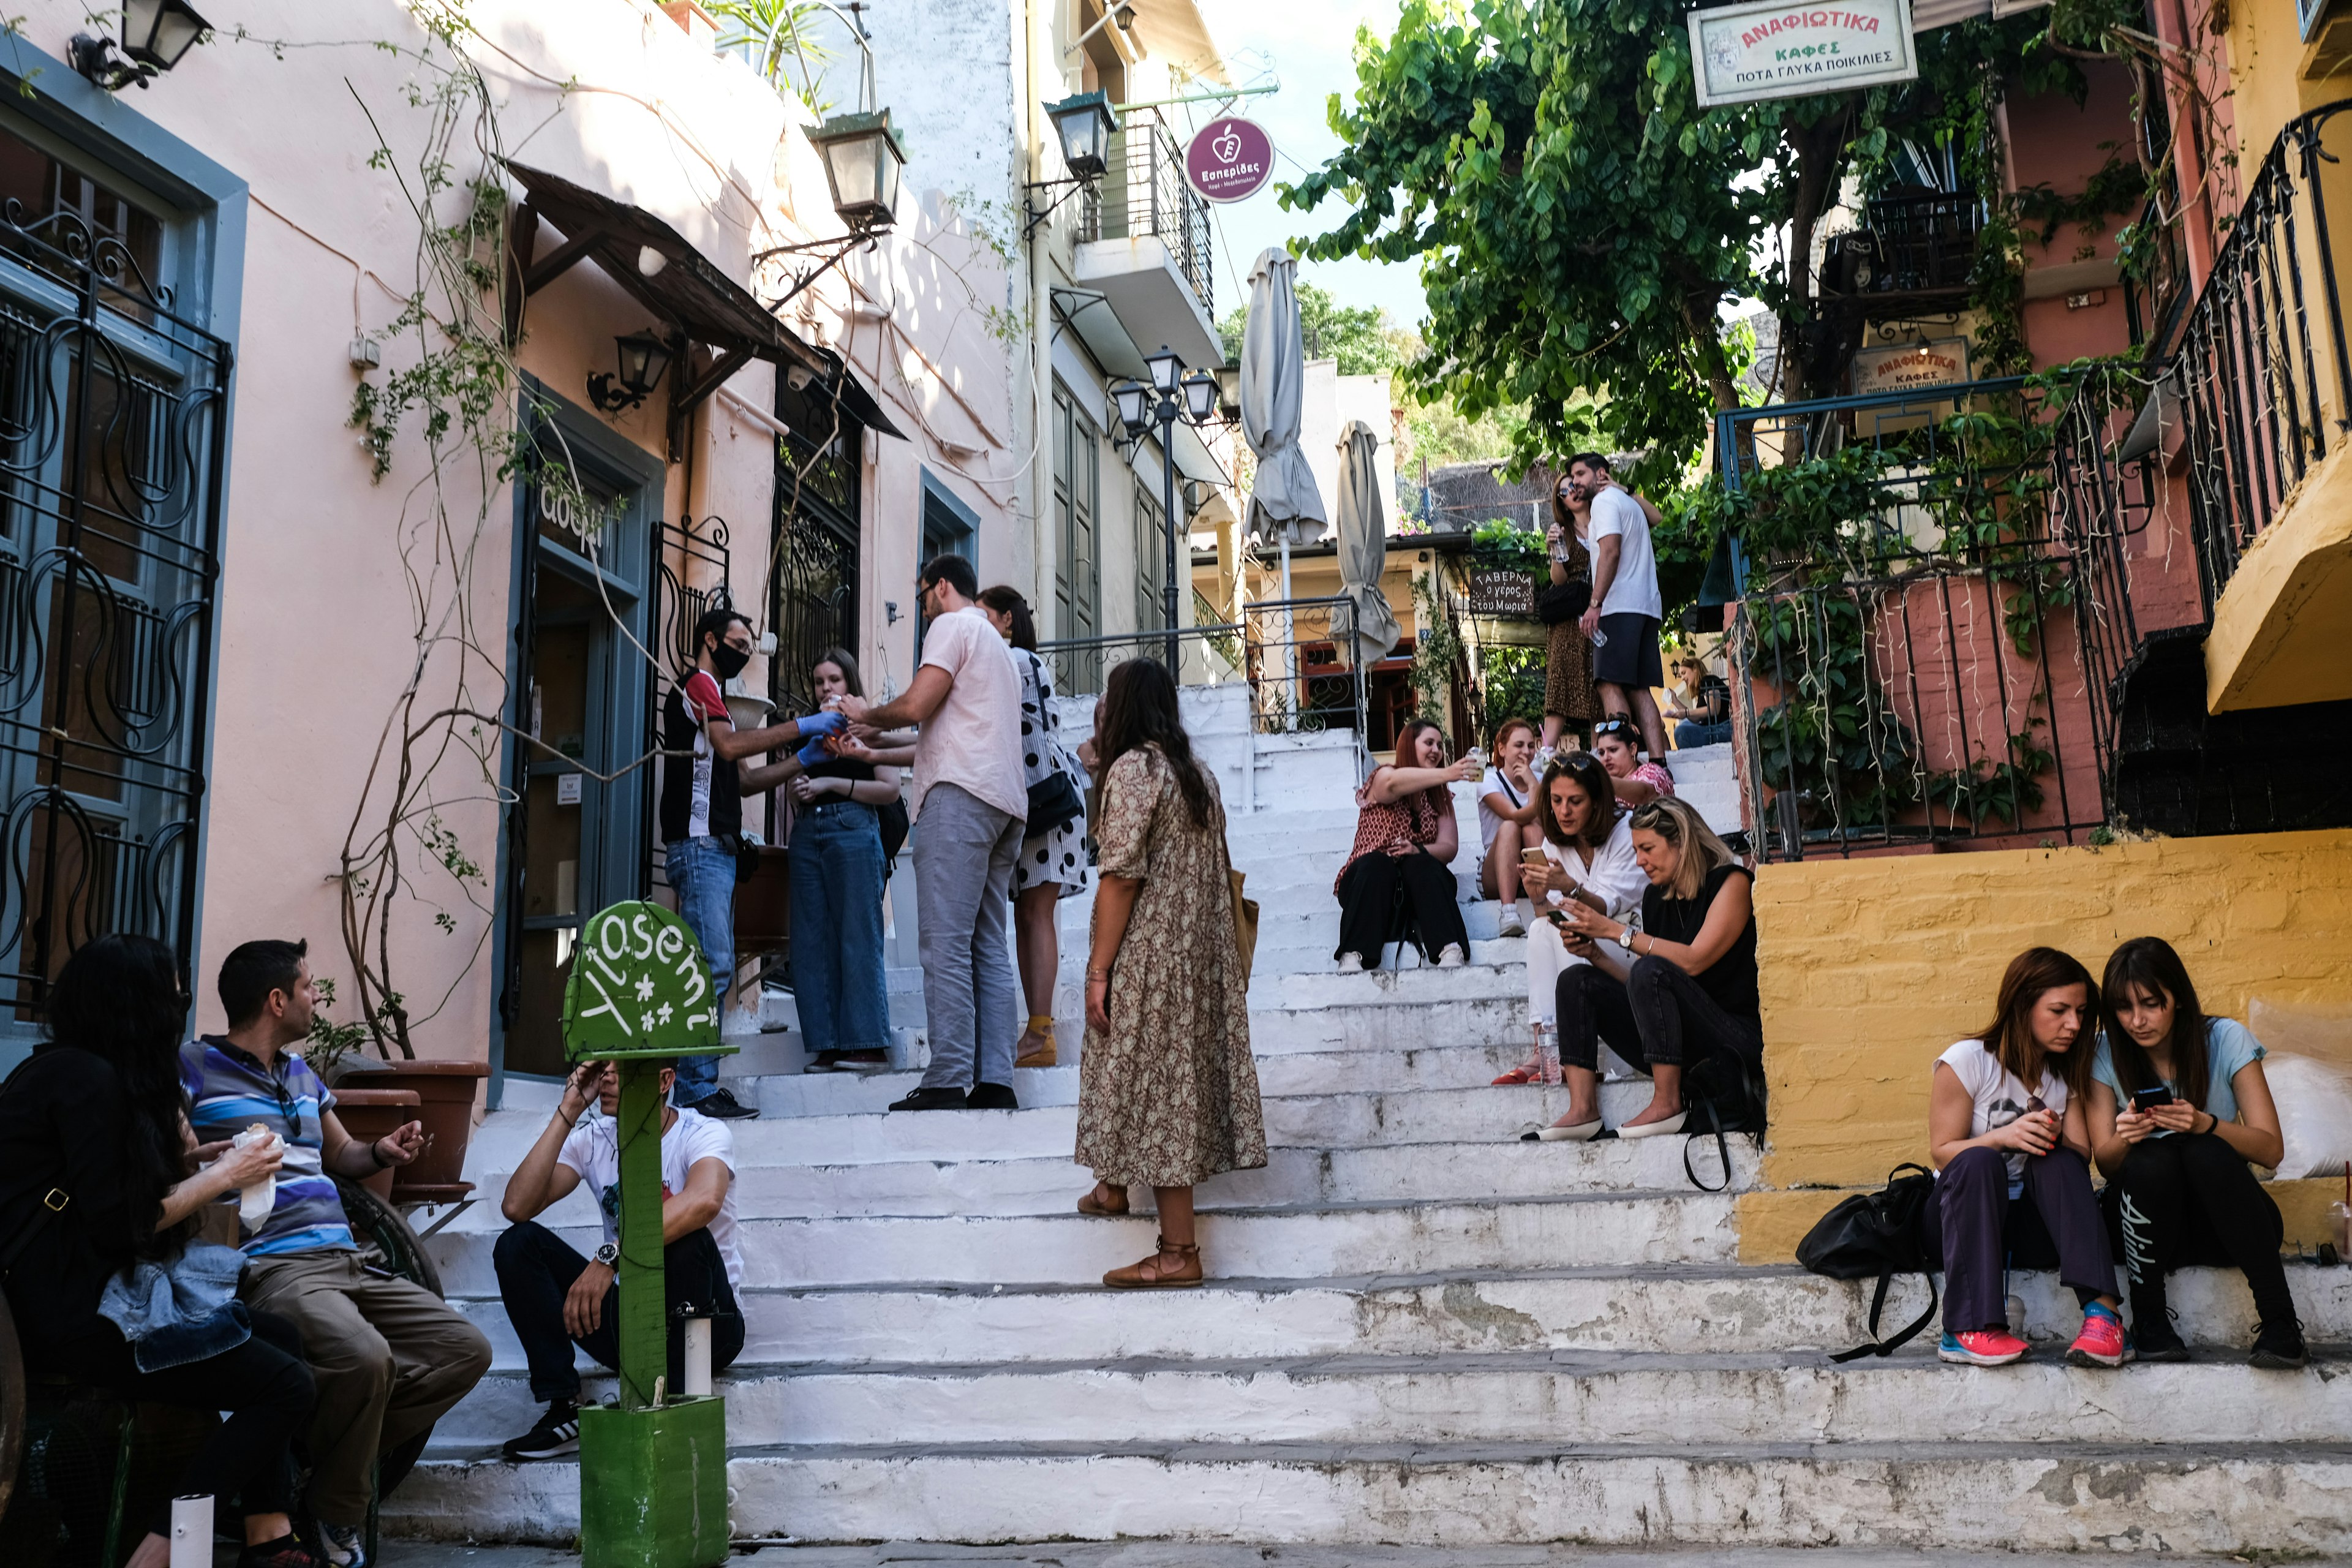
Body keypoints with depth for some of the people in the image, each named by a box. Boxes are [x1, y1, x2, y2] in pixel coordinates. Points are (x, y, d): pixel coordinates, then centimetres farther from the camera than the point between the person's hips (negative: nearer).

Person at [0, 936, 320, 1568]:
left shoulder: (63, 1068, 14)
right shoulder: (88, 1081, -16)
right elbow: (118, 1225, -19)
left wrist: (197, 1158, 8)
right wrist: (222, 1176, -9)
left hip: (82, 1294, 10)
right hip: (71, 1316, -10)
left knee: (280, 1336, 9)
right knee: (286, 1387, -12)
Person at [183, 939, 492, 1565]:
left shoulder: (301, 1074, 24)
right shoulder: (193, 1068, 1)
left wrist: (383, 1151, 11)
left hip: (347, 1264, 8)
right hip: (274, 1266, -8)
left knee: (467, 1350, -6)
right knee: (365, 1357, -34)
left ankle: (333, 1452, -2)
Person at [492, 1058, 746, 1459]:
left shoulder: (703, 1133, -13)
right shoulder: (592, 1140, 3)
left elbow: (704, 1201, -37)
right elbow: (516, 1207, -13)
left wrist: (610, 1257, -42)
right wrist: (568, 1111, -14)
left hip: (707, 1323, -5)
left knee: (686, 1236, -35)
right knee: (516, 1244, -10)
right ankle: (564, 1407, -13)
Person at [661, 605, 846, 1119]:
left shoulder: (711, 694, 28)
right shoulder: (697, 684, -1)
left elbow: (741, 780, 22)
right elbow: (730, 746, -19)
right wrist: (802, 727, -16)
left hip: (716, 848, 10)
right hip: (700, 843, -10)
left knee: (716, 967, 6)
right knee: (712, 965, -15)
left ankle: (700, 1086, 6)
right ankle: (697, 1088, -15)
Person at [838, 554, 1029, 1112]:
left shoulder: (953, 625, 3)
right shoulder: (997, 644, 32)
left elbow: (916, 706, -9)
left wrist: (867, 714, 10)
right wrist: (873, 748, 36)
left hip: (961, 794, -9)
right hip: (1005, 800, 9)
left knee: (946, 942, -12)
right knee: (988, 946, 4)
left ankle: (947, 1080, -16)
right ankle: (994, 1081, -2)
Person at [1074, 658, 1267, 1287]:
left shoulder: (1132, 768, -12)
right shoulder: (1197, 772, 13)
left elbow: (1122, 875, -17)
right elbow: (1215, 875, 13)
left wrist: (1098, 970, -15)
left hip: (1150, 953, -9)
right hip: (1200, 951, 9)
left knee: (1153, 1082, -5)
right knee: (1180, 1078, 16)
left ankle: (1177, 1252, -2)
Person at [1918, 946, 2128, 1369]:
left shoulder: (2068, 1074, 11)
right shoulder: (1966, 1062, -6)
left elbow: (2081, 1157, 3)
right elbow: (1942, 1153, -9)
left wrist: (2053, 1140, -20)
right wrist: (2003, 1136, -28)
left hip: (2033, 1227, 4)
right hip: (1959, 1220, -3)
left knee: (2057, 1161, -27)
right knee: (1979, 1161, -36)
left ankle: (2102, 1311, -41)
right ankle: (1968, 1329, -45)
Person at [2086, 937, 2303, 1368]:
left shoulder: (2226, 1040, -7)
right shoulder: (2108, 1054, -4)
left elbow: (2272, 1148, -10)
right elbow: (2104, 1161, -4)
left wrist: (2206, 1125, -30)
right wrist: (2124, 1139, -28)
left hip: (2224, 1217, 0)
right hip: (2148, 1220, 1)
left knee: (2206, 1152, -32)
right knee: (2152, 1159, -32)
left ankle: (2279, 1321, -29)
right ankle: (2148, 1318, -19)